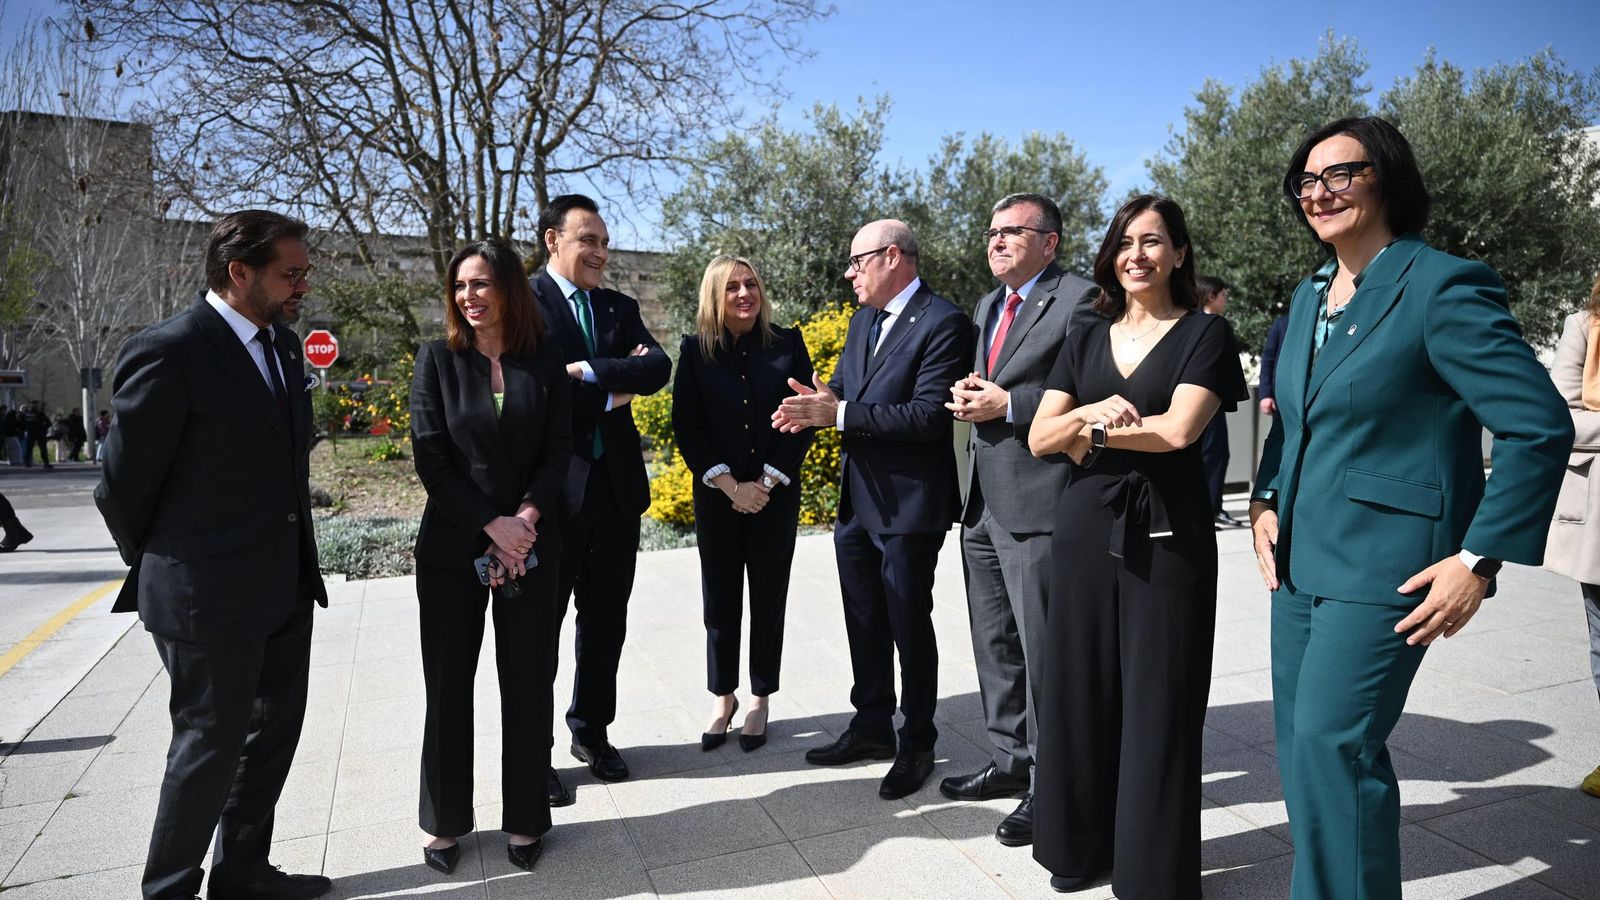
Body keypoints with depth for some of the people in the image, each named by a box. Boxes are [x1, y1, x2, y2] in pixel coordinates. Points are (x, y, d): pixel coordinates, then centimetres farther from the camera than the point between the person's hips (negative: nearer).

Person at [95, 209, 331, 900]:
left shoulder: (283, 344, 7)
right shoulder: (169, 351, -18)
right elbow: (123, 486, -11)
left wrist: (297, 558, 16)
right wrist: (154, 567, 4)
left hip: (285, 585, 8)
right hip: (209, 594, -8)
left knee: (274, 730, 18)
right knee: (211, 745, 7)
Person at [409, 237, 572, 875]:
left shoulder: (546, 363, 3)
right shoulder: (437, 359, 1)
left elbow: (558, 451, -1)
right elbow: (430, 457, -5)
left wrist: (526, 520, -15)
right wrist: (491, 524, -13)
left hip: (530, 547, 0)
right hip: (452, 547, 0)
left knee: (528, 684, 6)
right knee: (448, 685, 8)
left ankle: (524, 819, 22)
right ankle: (445, 820, 25)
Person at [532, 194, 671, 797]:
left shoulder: (621, 308, 11)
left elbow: (659, 368, -6)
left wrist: (588, 371, -17)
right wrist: (616, 387, -10)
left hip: (616, 485, 5)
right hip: (552, 489, -5)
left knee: (606, 622, 15)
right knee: (539, 624, 9)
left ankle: (592, 731, 34)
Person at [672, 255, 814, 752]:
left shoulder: (787, 343, 0)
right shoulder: (696, 349, -1)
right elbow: (685, 425, -3)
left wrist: (768, 482, -9)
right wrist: (730, 486, -11)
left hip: (776, 494, 0)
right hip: (717, 496, 0)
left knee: (769, 599, 8)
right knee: (720, 600, 7)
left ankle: (761, 700, 23)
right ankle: (723, 699, 24)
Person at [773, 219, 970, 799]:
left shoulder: (943, 322, -14)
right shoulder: (863, 320, 12)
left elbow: (928, 414, -22)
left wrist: (838, 414, -24)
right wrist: (819, 403, -9)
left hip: (909, 505, -8)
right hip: (856, 501, 8)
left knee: (909, 625, 6)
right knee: (865, 624, 18)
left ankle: (917, 744, 24)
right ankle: (872, 727, 35)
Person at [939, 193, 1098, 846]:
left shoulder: (1078, 299, -9)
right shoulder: (989, 305, 19)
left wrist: (1007, 405, -18)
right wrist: (969, 395, 3)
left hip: (1036, 504, -9)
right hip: (983, 499, 9)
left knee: (1041, 650, 0)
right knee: (995, 645, 18)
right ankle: (1012, 760, 34)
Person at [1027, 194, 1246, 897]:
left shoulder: (1204, 335, 1)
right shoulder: (1085, 341, 13)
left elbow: (1177, 430, -14)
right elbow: (1039, 437, 5)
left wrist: (1088, 431, -4)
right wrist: (1094, 410, -13)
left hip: (1167, 535, -4)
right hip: (1085, 530, 4)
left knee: (1157, 703, 4)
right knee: (1081, 688, 10)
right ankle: (1081, 843, 27)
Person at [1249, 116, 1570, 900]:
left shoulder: (1443, 286, -11)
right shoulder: (1310, 295, 12)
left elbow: (1540, 428, -14)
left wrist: (1480, 559, -17)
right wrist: (1265, 503, 10)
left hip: (1383, 563, -7)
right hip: (1299, 561, 8)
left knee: (1331, 743, -10)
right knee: (1303, 748, 13)